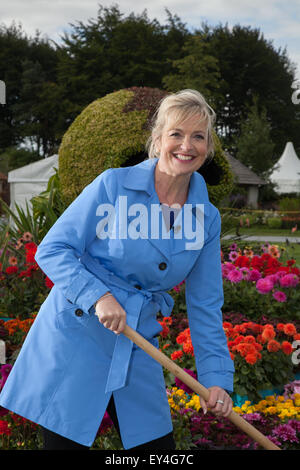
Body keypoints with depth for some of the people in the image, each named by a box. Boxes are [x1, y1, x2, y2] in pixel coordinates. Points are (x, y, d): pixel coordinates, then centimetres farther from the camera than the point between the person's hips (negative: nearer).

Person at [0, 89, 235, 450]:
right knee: (66, 444, 3)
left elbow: (205, 306, 7)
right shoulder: (114, 185, -9)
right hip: (75, 338, -4)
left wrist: (217, 377, 1)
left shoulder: (208, 218, 4)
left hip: (138, 351, 4)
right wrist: (99, 295, -23)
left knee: (157, 447, 8)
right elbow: (51, 250, -9)